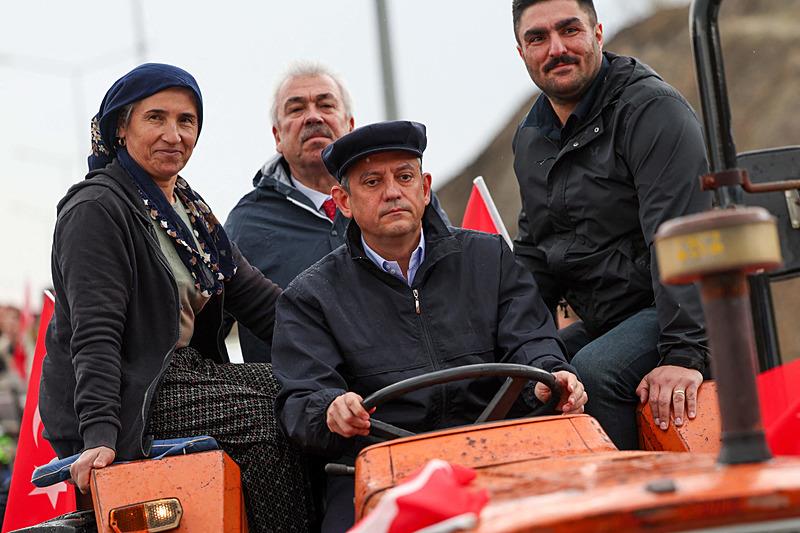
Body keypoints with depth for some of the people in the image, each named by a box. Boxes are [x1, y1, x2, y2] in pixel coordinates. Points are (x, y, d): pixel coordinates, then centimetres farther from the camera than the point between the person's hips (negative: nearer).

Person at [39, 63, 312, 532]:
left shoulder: (189, 208, 17)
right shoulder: (96, 209, -10)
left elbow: (255, 295, 11)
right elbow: (95, 334, -20)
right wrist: (99, 433, -30)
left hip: (185, 375, 9)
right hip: (130, 396, -8)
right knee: (264, 413, -23)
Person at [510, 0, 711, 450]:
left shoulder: (652, 109, -13)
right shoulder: (531, 139, 13)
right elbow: (536, 253, 22)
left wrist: (684, 354, -31)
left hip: (679, 314, -8)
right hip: (603, 324, 8)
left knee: (592, 375, -31)